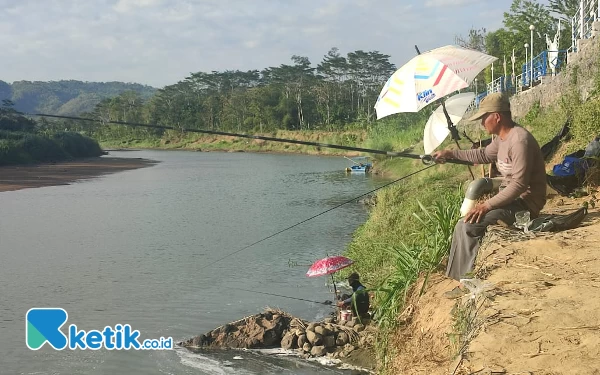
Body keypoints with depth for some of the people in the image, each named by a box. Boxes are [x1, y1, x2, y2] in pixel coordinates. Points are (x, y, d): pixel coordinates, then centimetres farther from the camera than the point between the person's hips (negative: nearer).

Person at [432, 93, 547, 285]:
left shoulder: (520, 140, -23)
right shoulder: (502, 138, 7)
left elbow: (519, 184, -28)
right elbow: (483, 155, 28)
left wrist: (487, 205, -28)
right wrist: (450, 153, 24)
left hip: (525, 202, -10)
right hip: (510, 196, 10)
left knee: (468, 225, -19)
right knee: (464, 225, 4)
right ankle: (465, 278, 9)